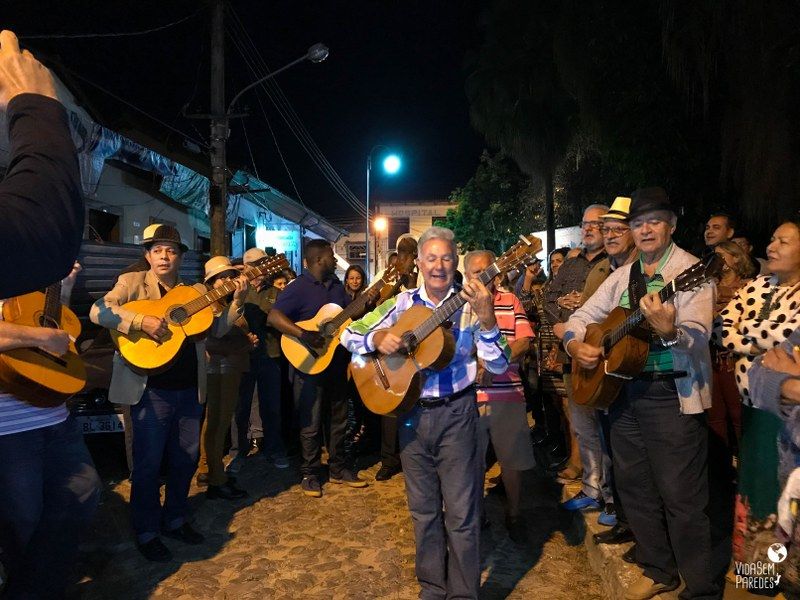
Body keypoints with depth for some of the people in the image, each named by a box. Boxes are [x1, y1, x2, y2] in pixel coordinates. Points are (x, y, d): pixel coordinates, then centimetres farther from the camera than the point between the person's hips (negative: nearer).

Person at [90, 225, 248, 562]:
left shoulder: (197, 291, 10)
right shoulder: (133, 282, -1)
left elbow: (217, 330, 4)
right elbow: (98, 311, -14)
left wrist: (237, 301, -9)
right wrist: (142, 321, -26)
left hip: (190, 389, 5)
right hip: (151, 389, -4)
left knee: (186, 458, 15)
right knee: (148, 464, 6)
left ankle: (174, 519, 35)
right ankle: (146, 533, 24)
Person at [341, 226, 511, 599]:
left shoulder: (469, 305, -5)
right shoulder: (402, 304, 2)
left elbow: (499, 365, -12)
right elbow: (350, 335, 6)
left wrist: (486, 318, -27)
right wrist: (378, 338, -15)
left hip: (456, 413, -2)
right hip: (412, 413, 3)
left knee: (461, 511, 4)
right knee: (423, 509, 15)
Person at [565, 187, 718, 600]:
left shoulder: (690, 271, -8)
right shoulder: (622, 276, 12)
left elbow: (698, 337, -21)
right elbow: (582, 316, 15)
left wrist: (668, 331, -42)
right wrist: (574, 345, -5)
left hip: (673, 395, -7)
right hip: (624, 392, 7)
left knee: (681, 496, -2)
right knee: (633, 488, 15)